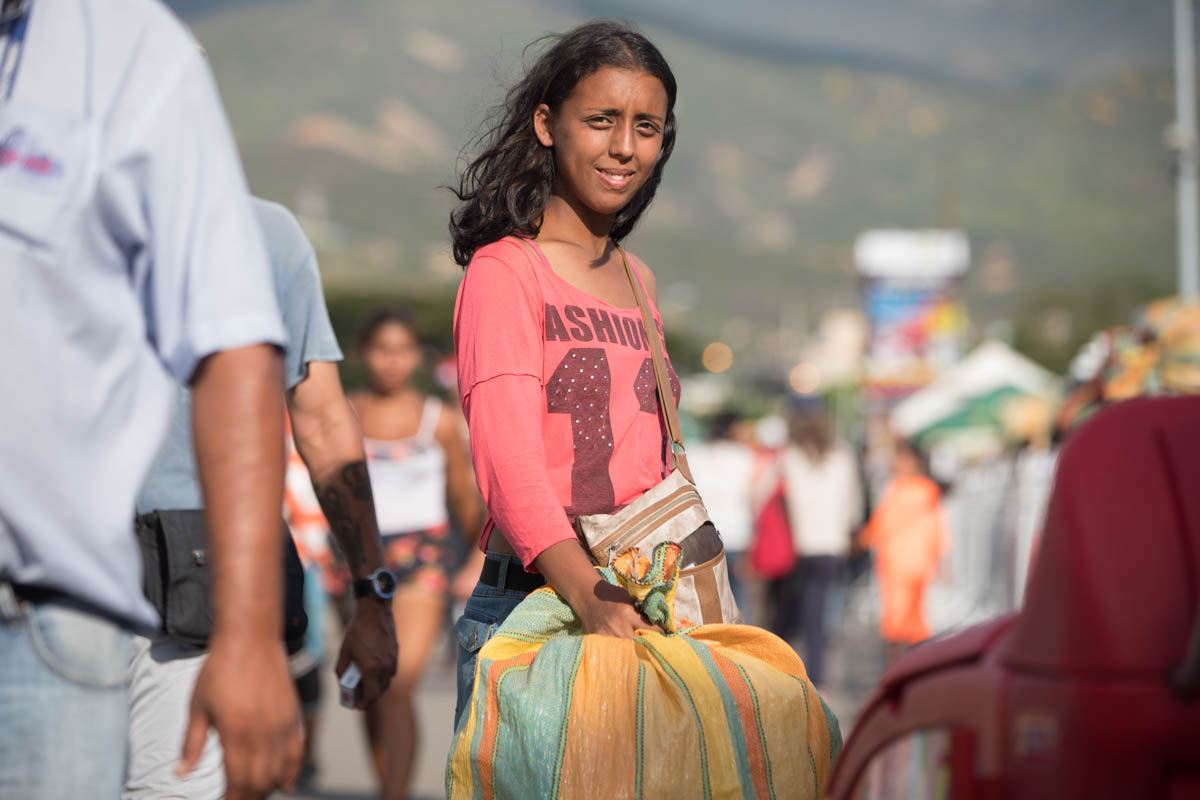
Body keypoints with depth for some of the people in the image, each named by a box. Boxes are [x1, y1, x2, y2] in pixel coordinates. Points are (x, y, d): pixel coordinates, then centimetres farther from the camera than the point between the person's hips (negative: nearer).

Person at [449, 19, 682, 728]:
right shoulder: (504, 270, -5)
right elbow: (511, 463, -17)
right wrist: (588, 595, -33)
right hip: (525, 609, -6)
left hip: (641, 612, 6)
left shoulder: (639, 280, 18)